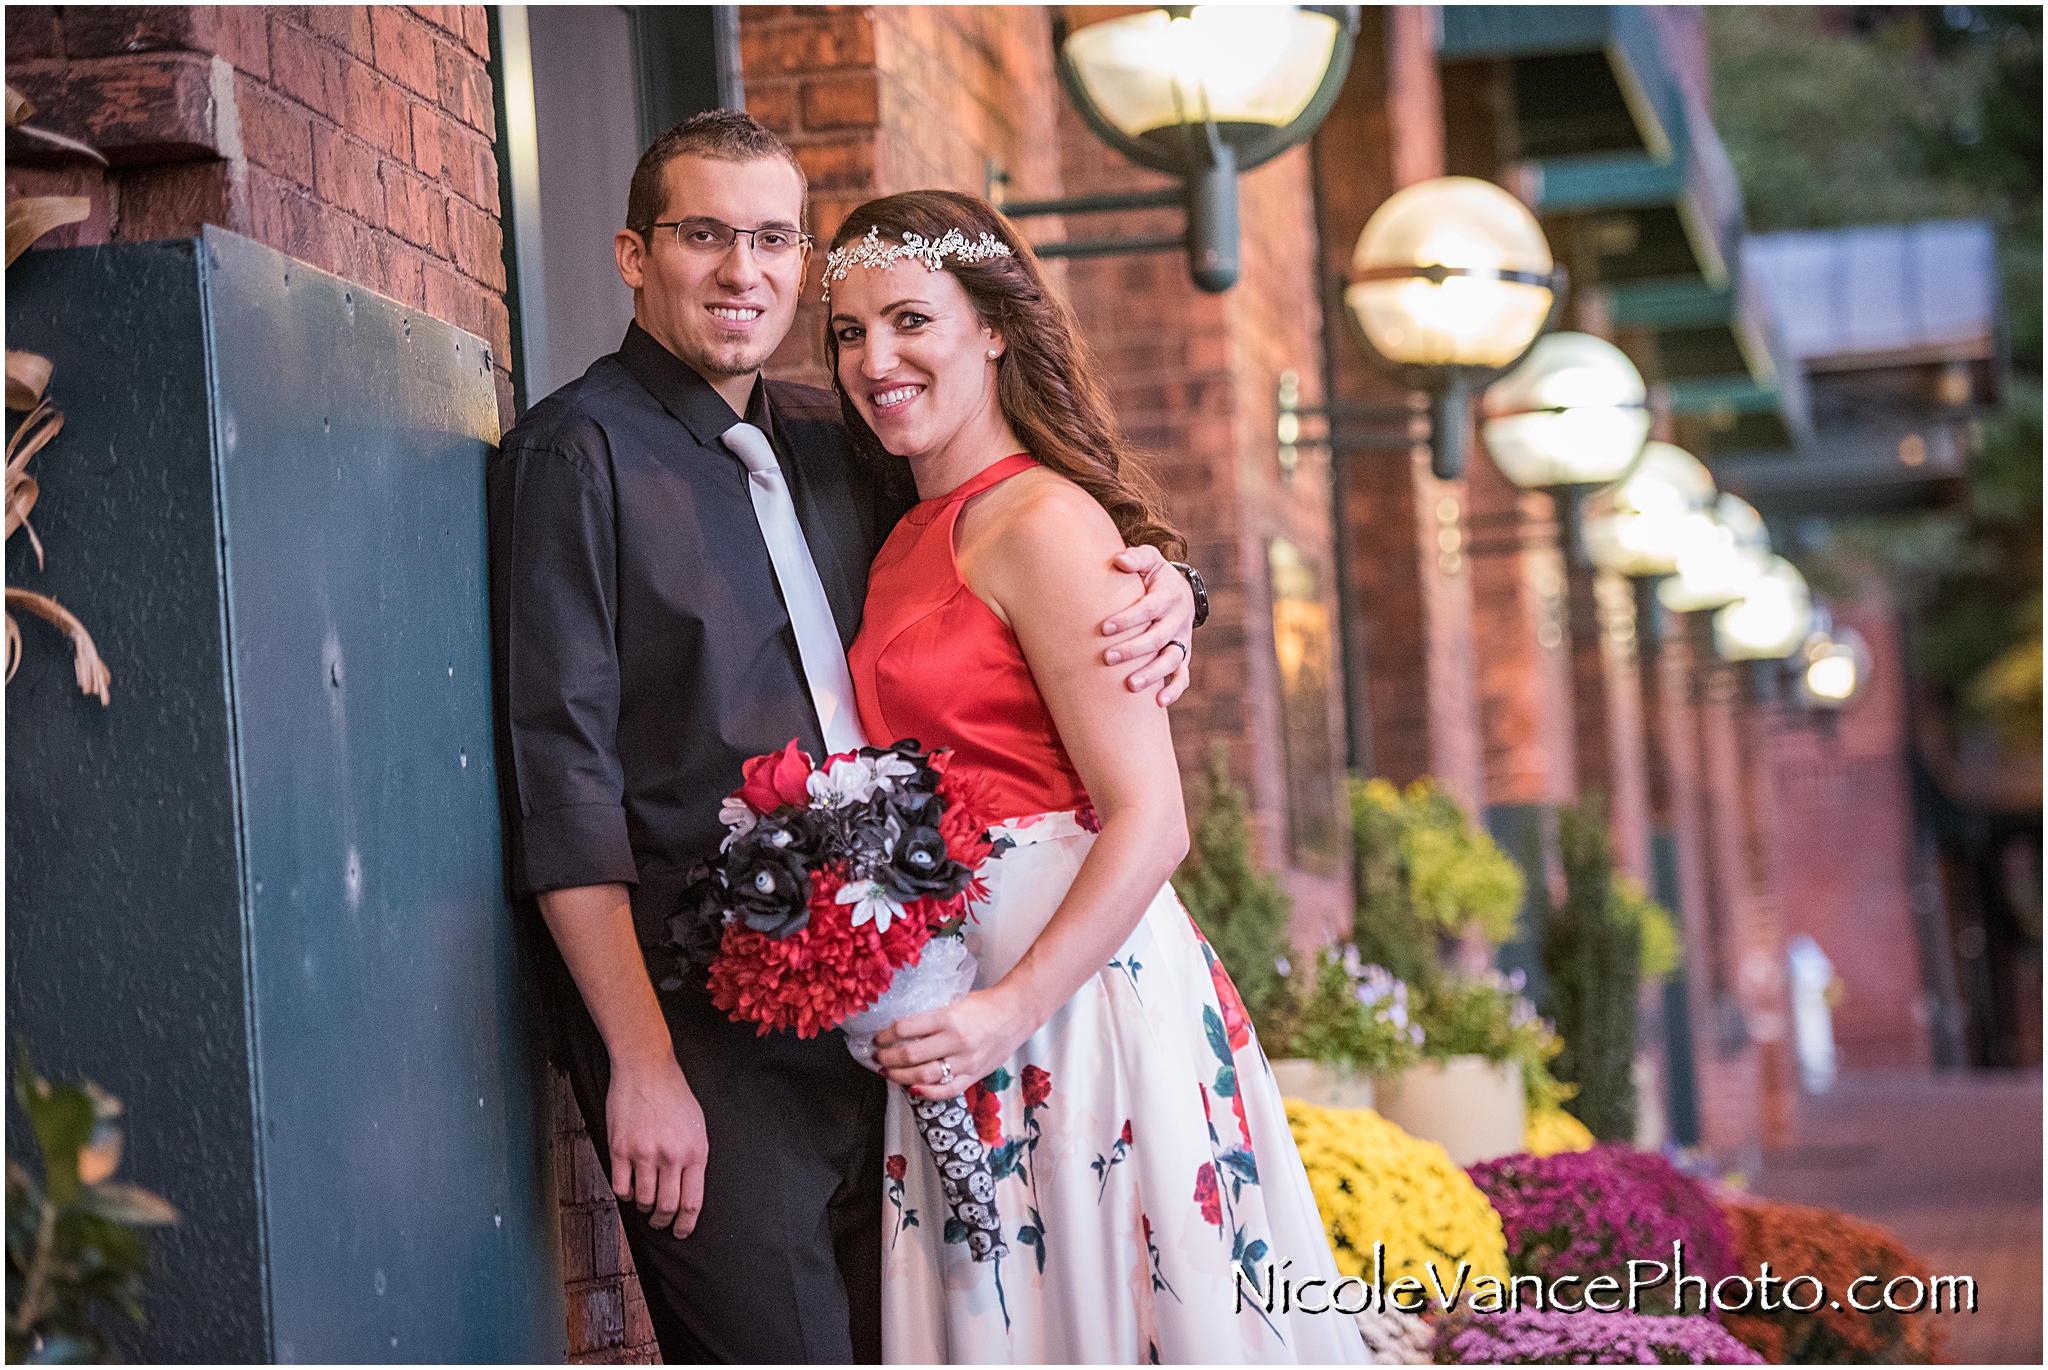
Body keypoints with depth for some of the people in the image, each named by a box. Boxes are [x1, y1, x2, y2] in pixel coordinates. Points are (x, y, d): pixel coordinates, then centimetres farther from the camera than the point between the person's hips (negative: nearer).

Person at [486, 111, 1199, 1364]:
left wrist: (1159, 586, 0)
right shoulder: (578, 451, -6)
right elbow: (562, 781, -12)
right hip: (702, 1025, -7)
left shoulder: (833, 443, 12)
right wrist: (639, 1062, -17)